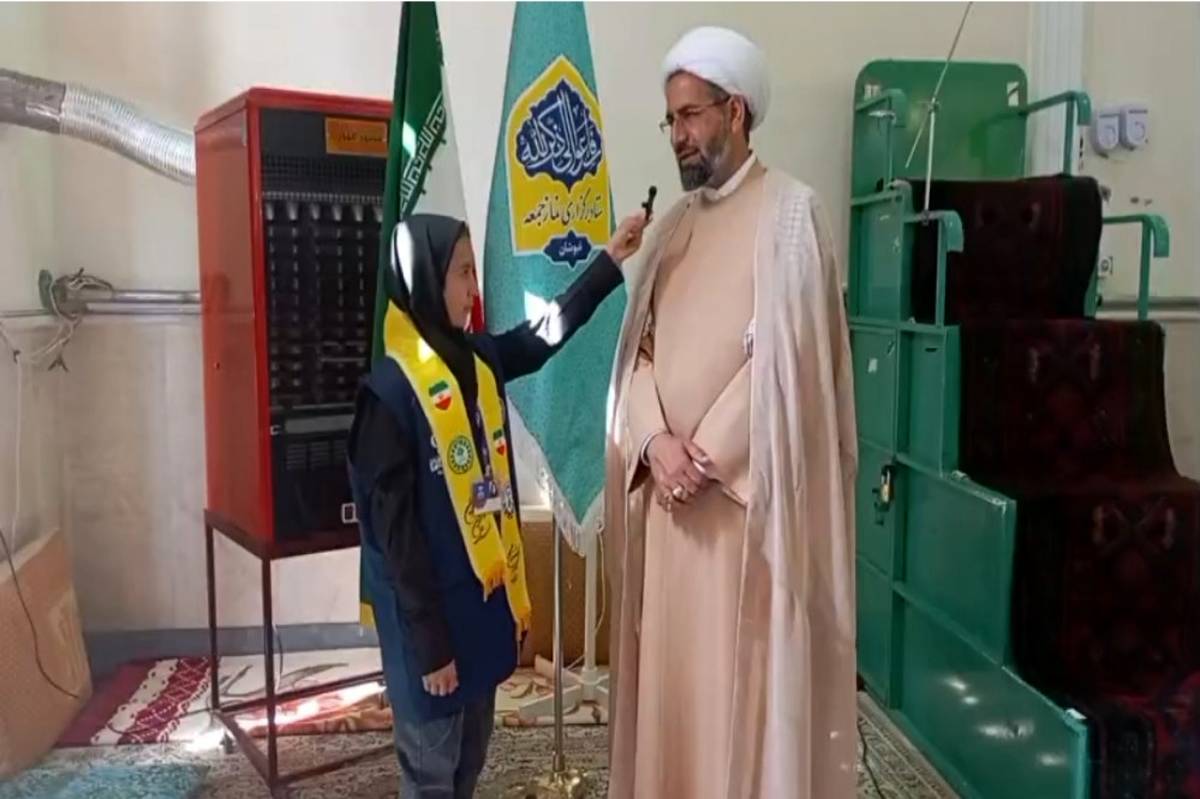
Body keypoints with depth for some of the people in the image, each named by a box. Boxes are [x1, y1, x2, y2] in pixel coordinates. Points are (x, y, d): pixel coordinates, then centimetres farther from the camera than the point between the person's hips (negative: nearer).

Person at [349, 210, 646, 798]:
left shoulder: (477, 359, 0)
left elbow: (546, 333, 17)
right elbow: (395, 529, -19)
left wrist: (609, 261, 14)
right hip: (430, 609, -7)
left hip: (484, 592, 7)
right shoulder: (391, 392, -20)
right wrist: (428, 643, -16)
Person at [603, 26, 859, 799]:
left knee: (742, 670, 1)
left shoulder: (789, 210, -4)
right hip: (666, 482, 6)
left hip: (747, 488, -6)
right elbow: (639, 346, 9)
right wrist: (656, 439, -8)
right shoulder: (675, 223, 15)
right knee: (670, 662, 13)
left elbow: (784, 354, -13)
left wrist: (708, 454, -13)